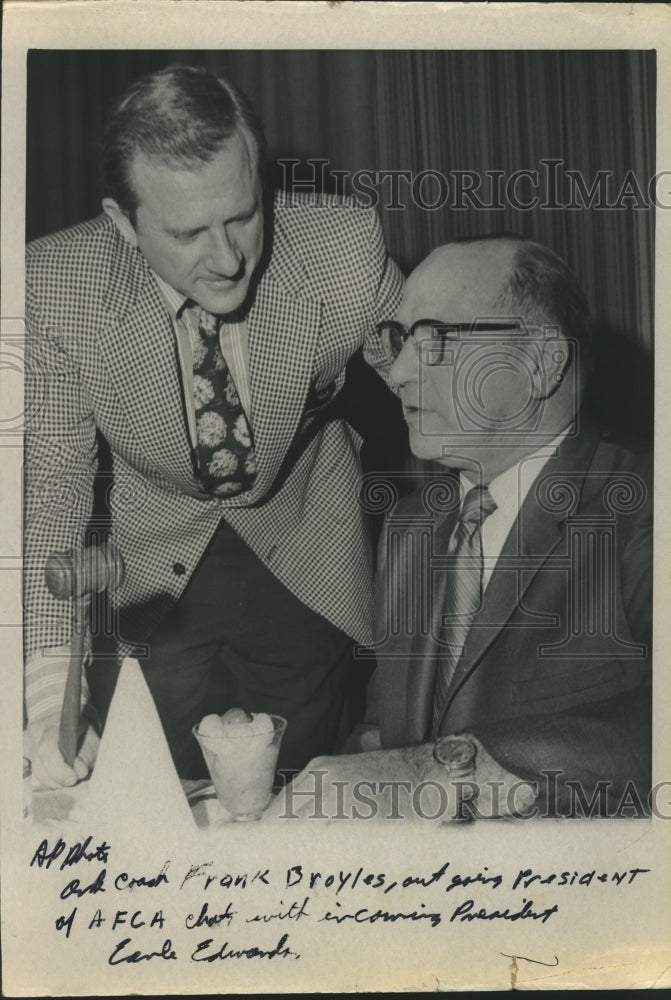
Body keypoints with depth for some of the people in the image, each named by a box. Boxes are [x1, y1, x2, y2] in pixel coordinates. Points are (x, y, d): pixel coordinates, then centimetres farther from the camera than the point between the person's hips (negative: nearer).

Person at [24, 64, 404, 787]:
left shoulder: (346, 244, -25)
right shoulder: (55, 286, -25)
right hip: (150, 570, 0)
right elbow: (52, 481, -22)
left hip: (307, 551, 1)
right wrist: (51, 665, -34)